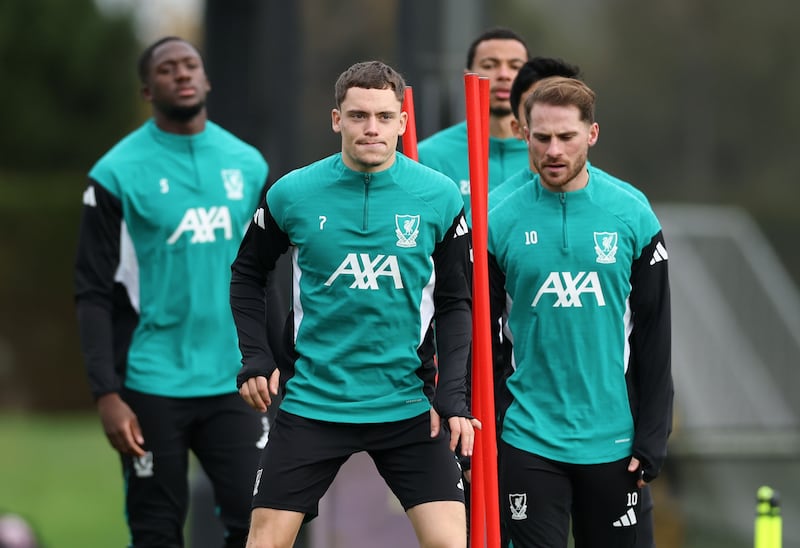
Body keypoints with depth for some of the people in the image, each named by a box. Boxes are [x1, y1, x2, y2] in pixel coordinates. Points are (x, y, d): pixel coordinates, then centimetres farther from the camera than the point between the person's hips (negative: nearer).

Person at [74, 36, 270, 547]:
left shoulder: (248, 165, 8)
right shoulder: (118, 173, -5)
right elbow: (95, 293, -6)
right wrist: (107, 394, -13)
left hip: (232, 385, 3)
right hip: (153, 388, -3)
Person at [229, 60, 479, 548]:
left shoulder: (439, 197, -4)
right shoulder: (292, 194, -3)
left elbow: (456, 302, 3)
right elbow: (247, 274, 12)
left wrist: (452, 395, -5)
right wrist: (256, 358, 1)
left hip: (408, 406, 0)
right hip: (312, 400, 0)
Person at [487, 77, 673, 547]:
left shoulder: (632, 216, 0)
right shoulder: (500, 223, -2)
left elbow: (654, 336, 3)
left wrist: (653, 437, -1)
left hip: (613, 443, 1)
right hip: (529, 442, -1)